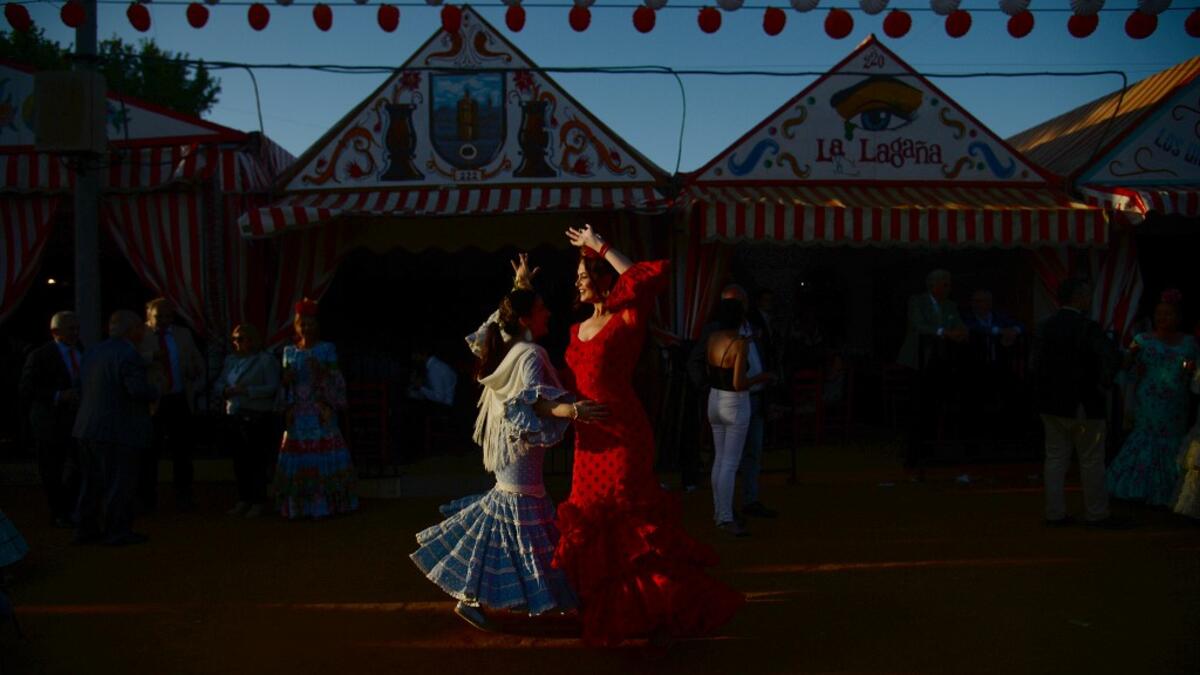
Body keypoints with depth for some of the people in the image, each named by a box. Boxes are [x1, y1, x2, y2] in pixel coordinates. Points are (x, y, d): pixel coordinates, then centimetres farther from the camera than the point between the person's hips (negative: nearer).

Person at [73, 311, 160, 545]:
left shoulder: (92, 353, 12)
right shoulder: (129, 355, -15)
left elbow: (83, 391, 15)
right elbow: (139, 389, -26)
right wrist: (154, 392, -6)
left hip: (87, 429, 8)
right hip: (117, 431, -8)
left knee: (93, 482, 16)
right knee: (121, 482, 1)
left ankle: (87, 529, 21)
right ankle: (117, 531, 5)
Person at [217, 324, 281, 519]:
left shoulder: (266, 360, -4)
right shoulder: (230, 360, 16)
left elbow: (273, 388, -12)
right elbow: (220, 382, 18)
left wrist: (246, 390, -19)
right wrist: (225, 390, -5)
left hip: (258, 417, -6)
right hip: (234, 416, 6)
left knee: (256, 461, -6)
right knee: (239, 461, 7)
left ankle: (258, 503, 0)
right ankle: (243, 501, 16)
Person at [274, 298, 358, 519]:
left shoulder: (326, 349, 5)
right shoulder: (290, 351, 15)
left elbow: (336, 379, 3)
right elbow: (285, 382, 19)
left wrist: (323, 372, -13)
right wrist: (286, 379, 1)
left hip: (321, 409, -3)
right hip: (298, 409, 3)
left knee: (324, 451, -8)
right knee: (298, 450, -2)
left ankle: (327, 502, -2)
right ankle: (301, 505, 4)